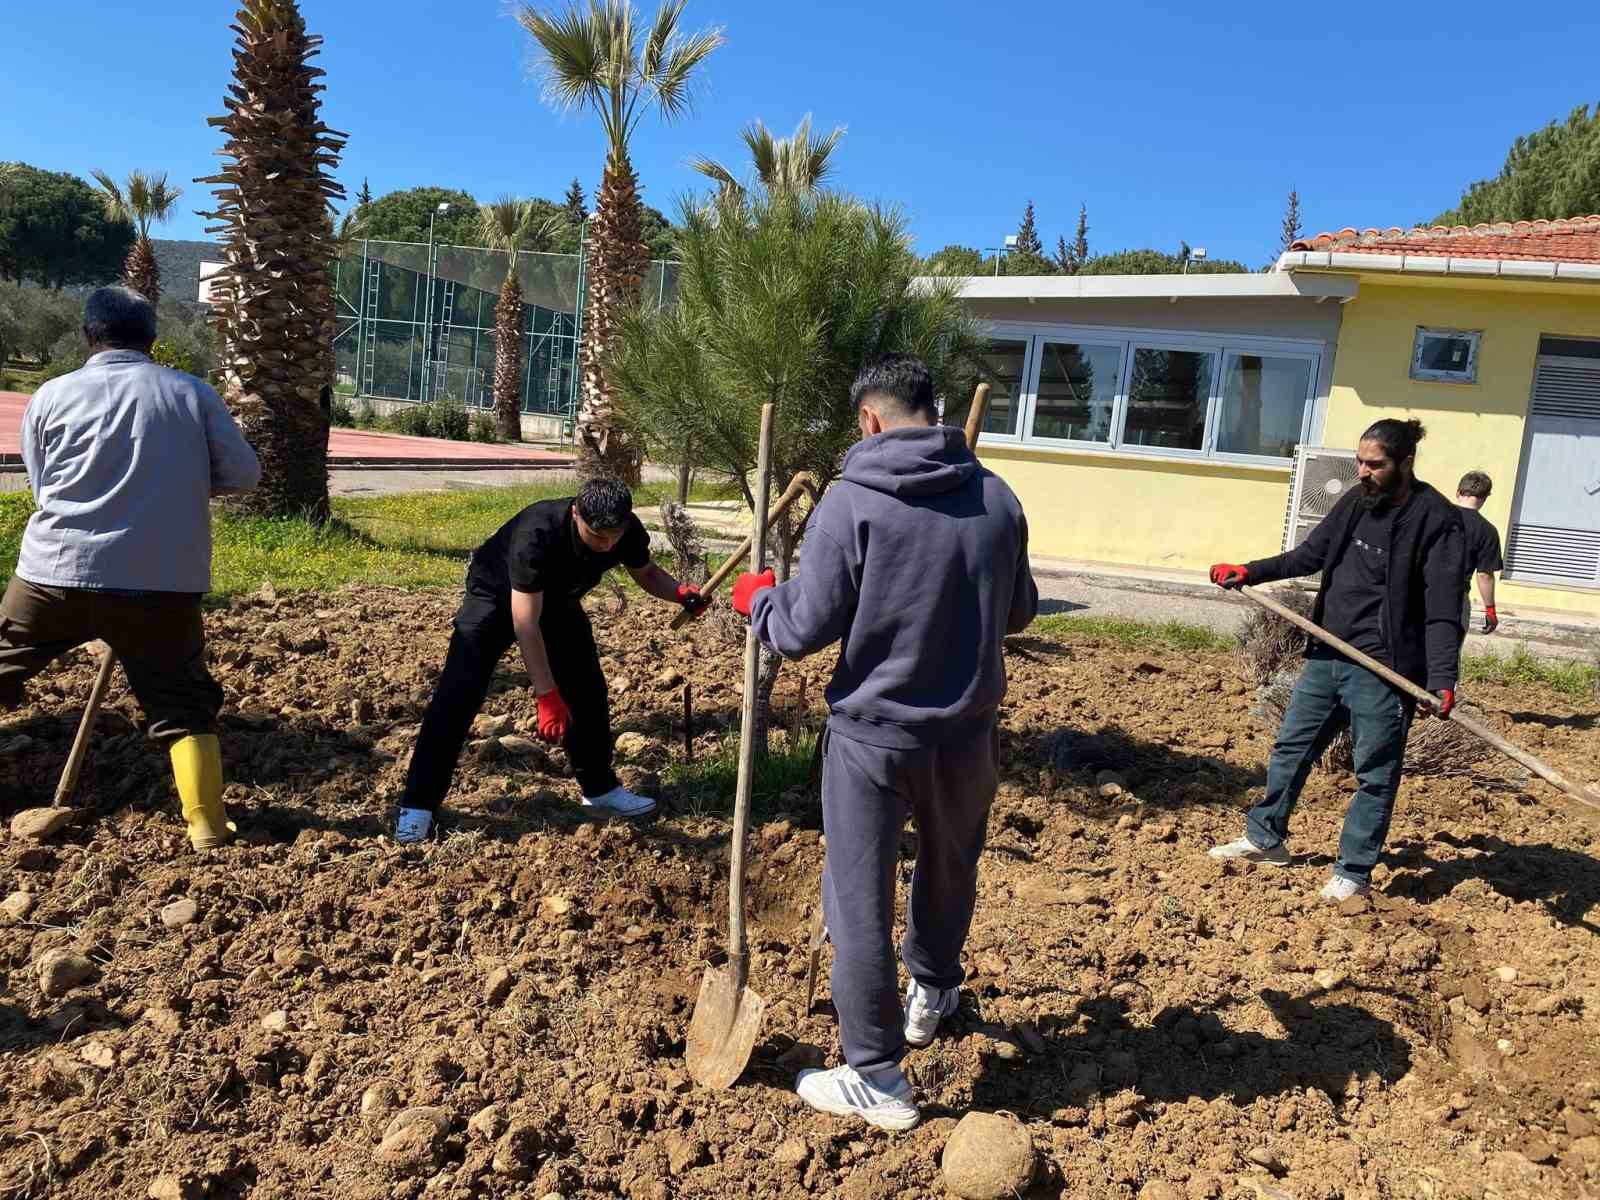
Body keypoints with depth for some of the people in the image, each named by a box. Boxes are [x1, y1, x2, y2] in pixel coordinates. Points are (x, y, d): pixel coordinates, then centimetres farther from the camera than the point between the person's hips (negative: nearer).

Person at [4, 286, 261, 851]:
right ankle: (207, 828, 3)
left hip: (56, 570, 1)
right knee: (182, 704, 8)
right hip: (163, 580, -1)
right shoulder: (192, 392, 4)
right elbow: (244, 472, 2)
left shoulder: (51, 395, 7)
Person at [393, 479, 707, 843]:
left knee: (588, 690, 5)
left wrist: (680, 592, -24)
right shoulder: (537, 532, -42)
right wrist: (547, 696, -40)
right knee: (459, 693, -14)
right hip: (497, 595, -5)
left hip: (558, 601, 6)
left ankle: (599, 787, 22)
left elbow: (646, 573, -2)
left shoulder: (628, 532, -25)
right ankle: (418, 804, -7)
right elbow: (525, 623, -39)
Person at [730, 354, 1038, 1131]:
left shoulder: (851, 501, -15)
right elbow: (1018, 612, 11)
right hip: (967, 731, 5)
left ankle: (876, 1078, 18)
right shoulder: (998, 499, -1)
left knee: (860, 900, 9)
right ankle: (932, 992, 50)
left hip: (872, 732, -4)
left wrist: (758, 598, 7)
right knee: (950, 868, 27)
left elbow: (803, 630, -13)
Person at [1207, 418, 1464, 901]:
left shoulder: (1436, 520, -14)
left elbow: (1443, 610, -20)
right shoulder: (1356, 502, 6)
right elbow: (1310, 554, 19)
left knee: (1375, 772, 6)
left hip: (1381, 670, -7)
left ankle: (1354, 872, 19)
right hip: (1325, 656, 7)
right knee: (1291, 748, 16)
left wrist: (1442, 679, -29)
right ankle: (1266, 838, 32)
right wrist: (1250, 572, 10)